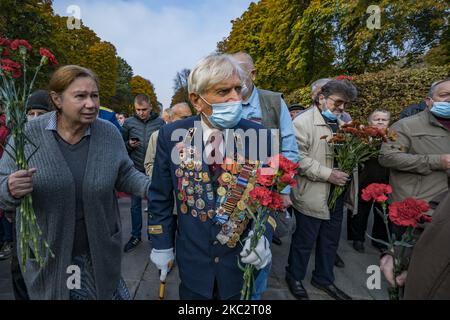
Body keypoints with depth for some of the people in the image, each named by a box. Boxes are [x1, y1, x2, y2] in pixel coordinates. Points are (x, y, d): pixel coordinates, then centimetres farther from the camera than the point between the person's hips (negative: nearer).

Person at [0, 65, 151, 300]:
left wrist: (152, 188, -18)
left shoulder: (110, 134, -8)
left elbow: (125, 174, -1)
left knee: (107, 293, 19)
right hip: (46, 253, -1)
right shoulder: (28, 134, -12)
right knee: (51, 293, 20)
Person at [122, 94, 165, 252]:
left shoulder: (160, 122, -2)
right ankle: (136, 235, 26)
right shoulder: (129, 122, 1)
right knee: (135, 204, 11)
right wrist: (129, 145, -12)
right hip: (136, 170, 1)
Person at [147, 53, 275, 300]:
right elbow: (160, 197, -4)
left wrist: (264, 235, -18)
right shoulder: (171, 136, -13)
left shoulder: (258, 135, -14)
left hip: (242, 259, 1)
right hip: (192, 260, 0)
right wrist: (161, 244, -1)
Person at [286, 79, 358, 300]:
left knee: (330, 240, 19)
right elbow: (298, 157, -20)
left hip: (337, 193, 7)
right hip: (312, 196, -7)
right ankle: (294, 277, 33)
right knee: (304, 240, 9)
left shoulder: (342, 123, 12)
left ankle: (324, 279, 41)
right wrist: (328, 174, -21)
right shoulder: (303, 121, -12)